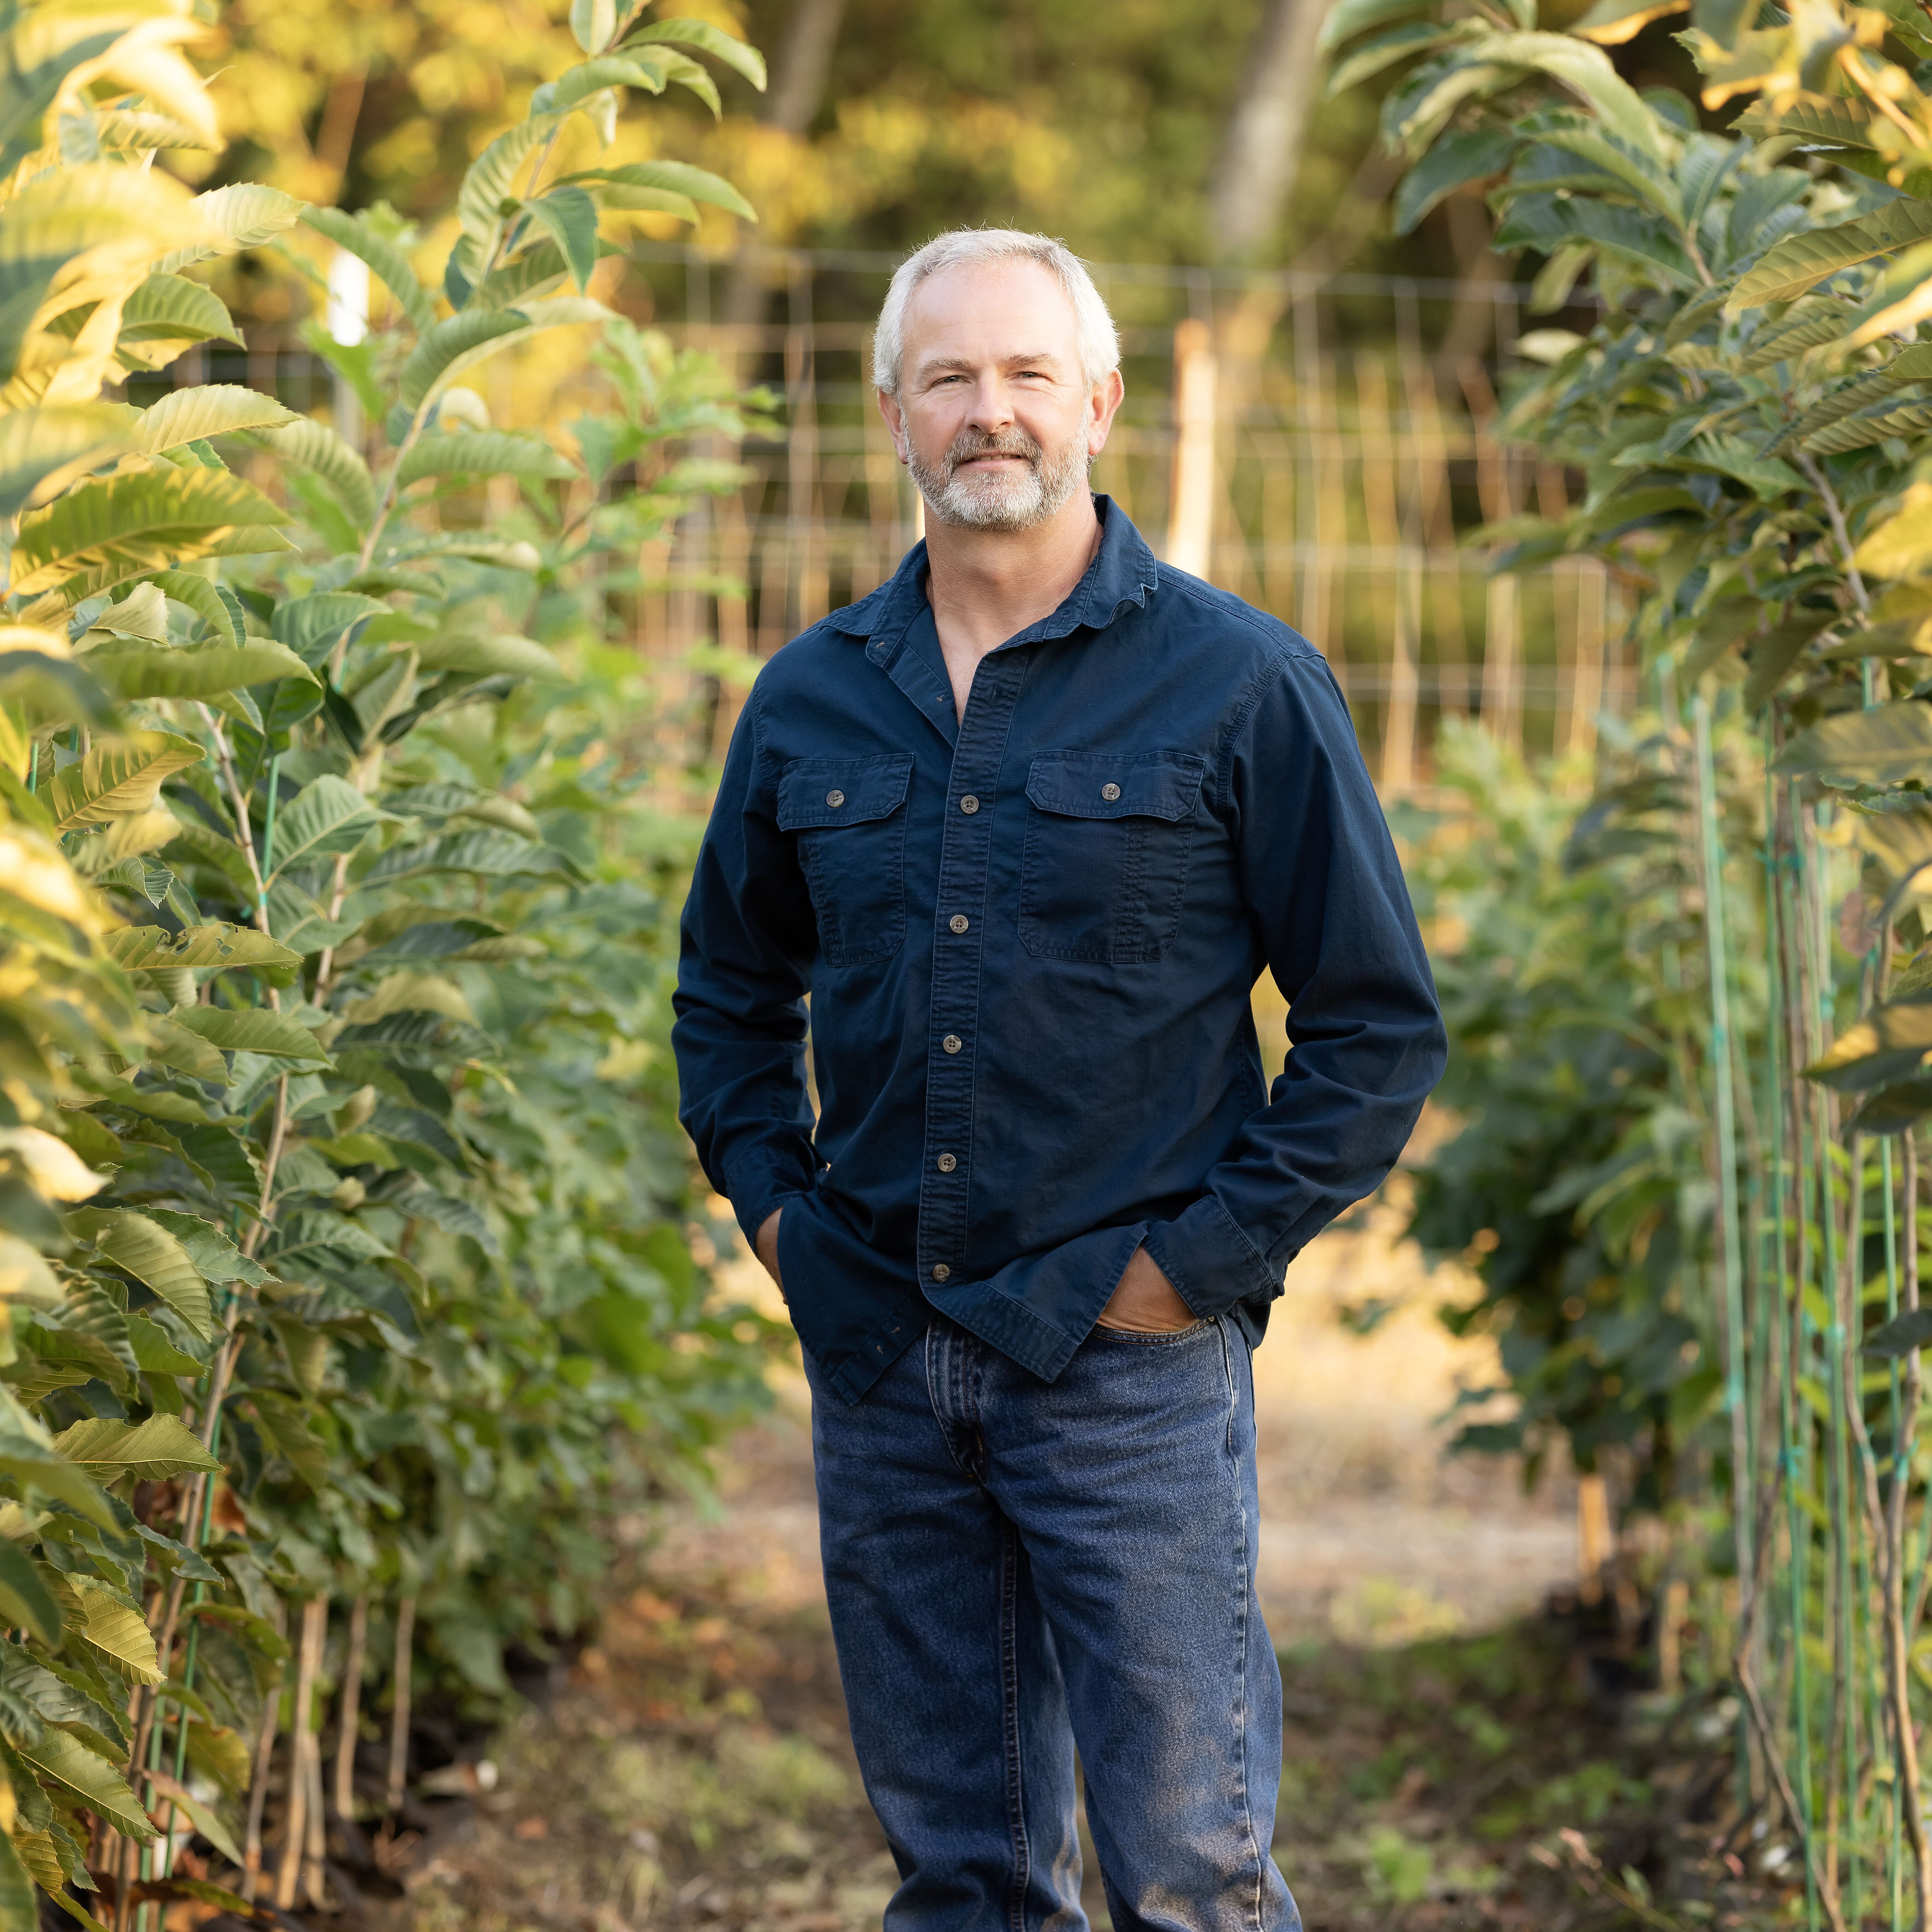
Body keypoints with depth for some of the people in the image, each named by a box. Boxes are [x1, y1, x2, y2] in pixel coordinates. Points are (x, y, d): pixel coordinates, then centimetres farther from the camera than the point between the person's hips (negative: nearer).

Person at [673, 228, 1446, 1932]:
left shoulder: (1241, 686, -4)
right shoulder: (811, 699, 9)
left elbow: (1381, 1026, -3)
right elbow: (731, 988, 24)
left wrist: (1199, 1256, -8)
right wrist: (769, 1201, 10)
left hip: (1127, 1352, -4)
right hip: (876, 1356, 4)